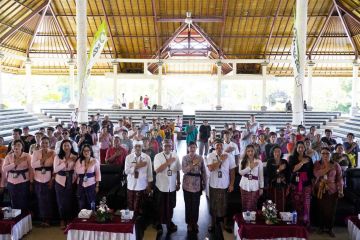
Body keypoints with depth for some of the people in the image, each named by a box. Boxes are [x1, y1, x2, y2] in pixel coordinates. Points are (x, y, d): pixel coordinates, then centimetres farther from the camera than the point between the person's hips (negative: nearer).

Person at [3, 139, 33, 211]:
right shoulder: (8, 156, 4)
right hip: (11, 183, 3)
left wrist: (31, 182, -4)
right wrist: (15, 163, -20)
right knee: (14, 204, 12)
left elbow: (31, 169, -2)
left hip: (24, 183, -3)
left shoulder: (27, 156, -3)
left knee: (24, 204, 2)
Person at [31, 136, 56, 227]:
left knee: (49, 199, 0)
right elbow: (33, 165, -10)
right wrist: (44, 158, -18)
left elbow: (55, 166, -1)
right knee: (40, 200, 4)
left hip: (49, 179, -1)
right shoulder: (36, 153, 3)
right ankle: (42, 219, 17)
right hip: (38, 179, 1)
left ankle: (48, 219, 14)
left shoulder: (53, 152, -1)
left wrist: (52, 179, -5)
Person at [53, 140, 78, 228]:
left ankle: (69, 220, 21)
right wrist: (65, 162, -19)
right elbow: (55, 169, -12)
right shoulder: (58, 157, -3)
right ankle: (62, 220, 21)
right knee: (61, 201, 5)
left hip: (71, 181, 1)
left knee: (70, 201, 5)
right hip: (61, 181, -1)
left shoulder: (75, 156, 0)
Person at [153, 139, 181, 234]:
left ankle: (169, 222, 35)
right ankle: (159, 225, 27)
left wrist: (178, 183, 8)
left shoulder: (175, 156, 0)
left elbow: (178, 171, 6)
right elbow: (157, 170, -20)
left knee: (170, 206, 15)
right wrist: (168, 162, -24)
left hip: (172, 186, 3)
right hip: (161, 186, -2)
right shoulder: (158, 156, -9)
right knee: (161, 207, 10)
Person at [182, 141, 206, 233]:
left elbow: (203, 171, 5)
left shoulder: (200, 158, 2)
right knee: (188, 204, 7)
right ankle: (189, 223, 22)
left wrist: (204, 183, 4)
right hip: (187, 184, -1)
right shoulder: (185, 158, -2)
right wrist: (193, 164, -25)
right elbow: (184, 170, -15)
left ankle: (195, 223, 23)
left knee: (196, 205, 7)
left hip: (197, 184, 1)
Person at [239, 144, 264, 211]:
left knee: (252, 206, -3)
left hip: (254, 187, -2)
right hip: (244, 186, 2)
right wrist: (250, 167, -17)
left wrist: (261, 187, 3)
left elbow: (261, 175, 2)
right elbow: (241, 172, -9)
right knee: (244, 205, 7)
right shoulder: (243, 161, 3)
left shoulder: (259, 162, -2)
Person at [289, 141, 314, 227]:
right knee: (296, 205, -2)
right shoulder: (292, 158, 4)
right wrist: (302, 162, -17)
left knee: (306, 205, -5)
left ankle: (305, 223, 2)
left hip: (306, 184, 1)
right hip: (295, 185, -1)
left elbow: (311, 172, 11)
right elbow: (292, 169, -12)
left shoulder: (308, 159, 10)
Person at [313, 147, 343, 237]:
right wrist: (327, 168, -19)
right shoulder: (317, 164, 3)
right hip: (320, 190, 1)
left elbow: (339, 178, 0)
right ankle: (321, 227, 21)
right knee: (321, 209, 5)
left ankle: (330, 229, 15)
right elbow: (316, 174, -15)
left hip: (332, 191, 0)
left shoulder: (335, 165, 2)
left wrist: (341, 191, -8)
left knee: (331, 210, 0)